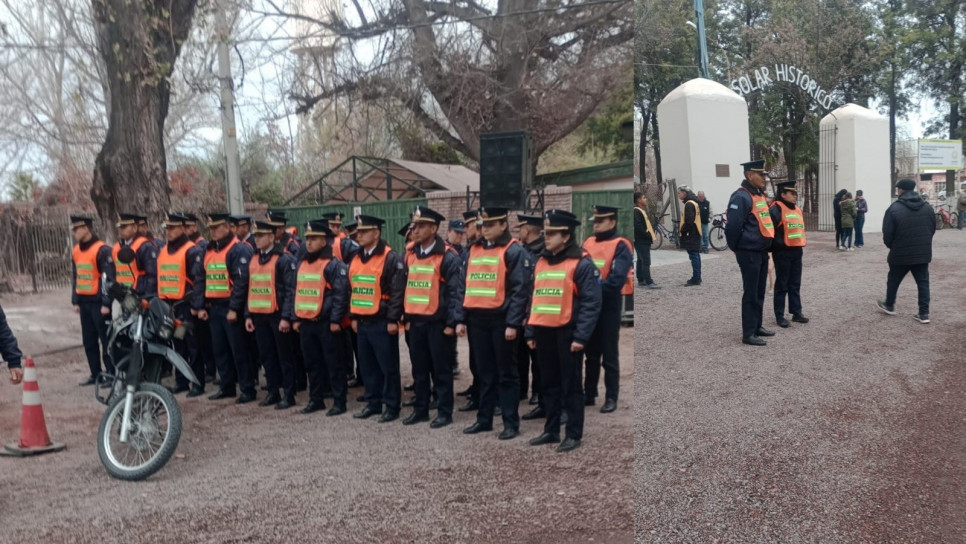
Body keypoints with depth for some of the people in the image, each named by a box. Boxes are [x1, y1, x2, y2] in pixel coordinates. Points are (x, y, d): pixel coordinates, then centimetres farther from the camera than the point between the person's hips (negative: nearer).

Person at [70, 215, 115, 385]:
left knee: (106, 340, -3)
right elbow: (75, 277, 18)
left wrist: (106, 303, -18)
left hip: (98, 303, -8)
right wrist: (75, 301, 13)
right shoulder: (76, 251, 12)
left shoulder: (102, 250, -13)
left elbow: (109, 278, -15)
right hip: (84, 302, 8)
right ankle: (95, 375, 20)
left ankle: (111, 374, 4)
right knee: (89, 341, 12)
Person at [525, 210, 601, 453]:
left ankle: (574, 435, 11)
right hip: (544, 332, 7)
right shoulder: (541, 262, 13)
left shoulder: (582, 263, -9)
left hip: (567, 333, -7)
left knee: (570, 386, 1)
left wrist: (581, 336, -18)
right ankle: (551, 431, 24)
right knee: (549, 384, 14)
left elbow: (591, 303, -13)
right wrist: (530, 331, 13)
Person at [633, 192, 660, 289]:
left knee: (641, 260, 15)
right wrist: (648, 236, -18)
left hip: (644, 240, 11)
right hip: (641, 241, -11)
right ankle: (649, 282, -14)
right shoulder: (636, 211, -15)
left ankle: (641, 280, 22)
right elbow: (638, 227, -23)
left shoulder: (642, 210, 18)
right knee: (646, 261, -12)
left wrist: (650, 235, 11)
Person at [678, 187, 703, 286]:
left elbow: (689, 221, -23)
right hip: (695, 234, 10)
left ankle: (695, 279, -7)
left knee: (694, 256, -8)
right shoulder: (694, 202, 16)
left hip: (691, 235, -10)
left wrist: (681, 231, -14)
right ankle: (697, 278, 20)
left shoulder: (689, 204, -16)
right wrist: (681, 231, 18)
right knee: (696, 256, 14)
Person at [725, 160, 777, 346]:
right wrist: (736, 248, -10)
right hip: (749, 253, -9)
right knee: (750, 294, -5)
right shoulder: (741, 197, -17)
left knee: (759, 292, 16)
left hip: (761, 252, 9)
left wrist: (766, 246, 18)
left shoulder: (760, 195, 13)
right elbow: (733, 226, -21)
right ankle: (748, 333, -1)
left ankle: (757, 326, 27)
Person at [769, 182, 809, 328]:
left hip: (796, 251, 8)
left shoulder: (797, 210, 15)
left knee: (795, 284, 13)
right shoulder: (776, 209, -12)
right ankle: (779, 316, 6)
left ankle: (796, 312, 20)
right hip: (782, 253, -8)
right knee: (782, 285, -1)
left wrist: (800, 245, 17)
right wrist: (777, 245, -14)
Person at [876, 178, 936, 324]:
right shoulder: (928, 207, 3)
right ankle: (924, 313, 5)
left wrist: (892, 247, 8)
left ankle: (889, 305, 33)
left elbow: (887, 234, -11)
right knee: (923, 282, 9)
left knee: (893, 280, 16)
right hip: (923, 253, 4)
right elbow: (932, 230, 9)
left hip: (901, 254, -4)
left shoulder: (894, 209, -14)